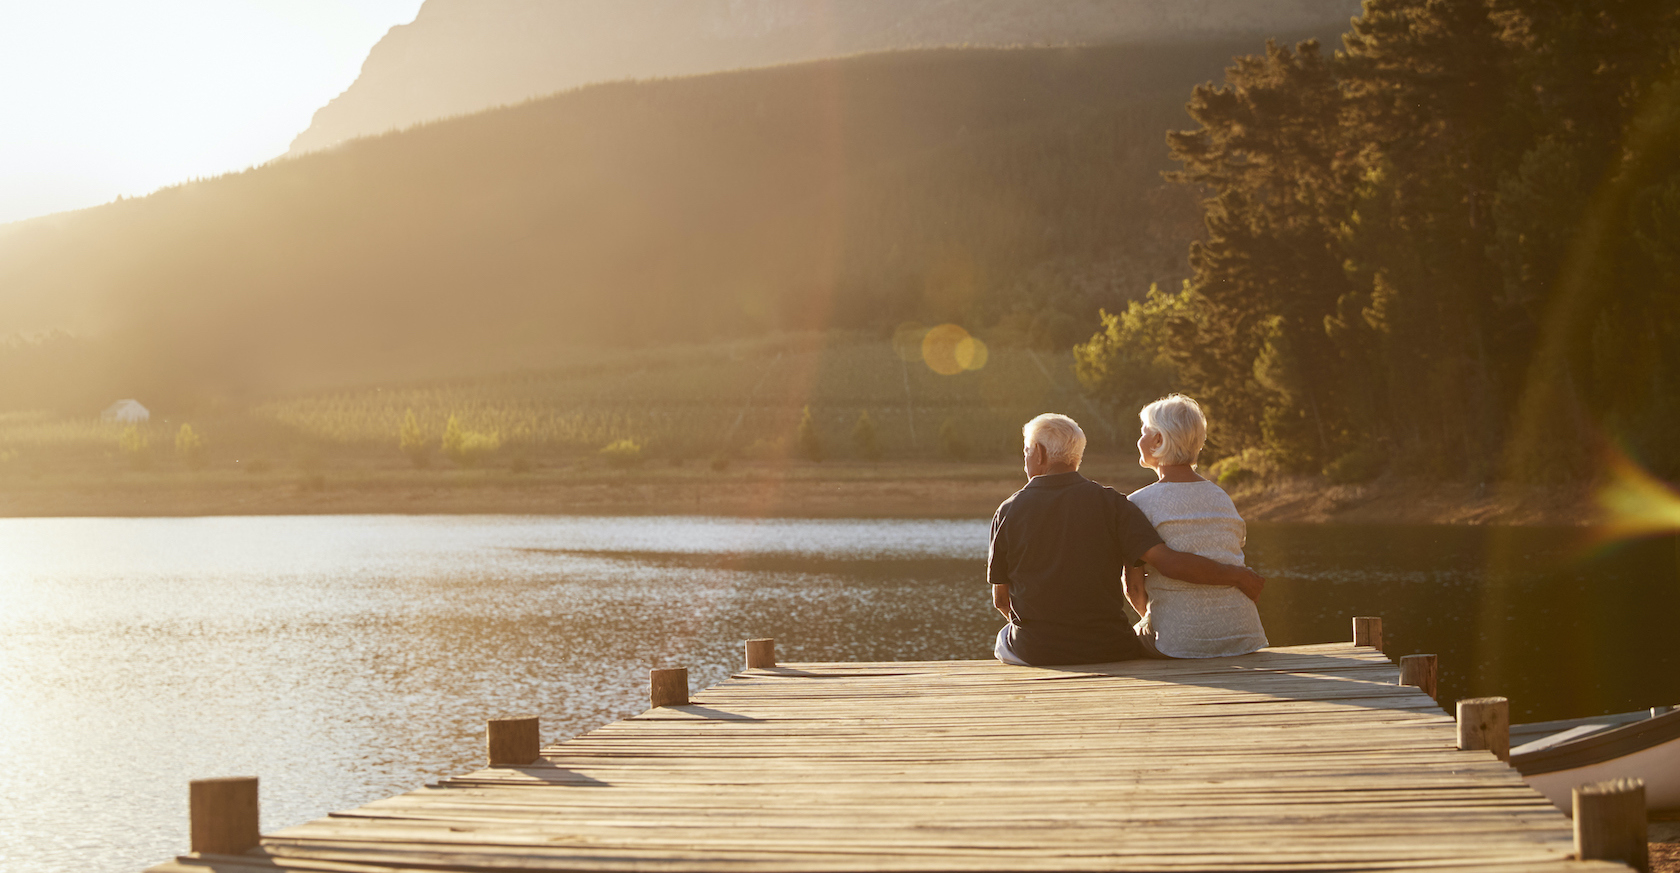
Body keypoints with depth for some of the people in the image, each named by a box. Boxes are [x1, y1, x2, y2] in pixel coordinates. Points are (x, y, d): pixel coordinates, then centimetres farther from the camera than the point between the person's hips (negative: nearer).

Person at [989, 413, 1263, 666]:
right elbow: (1168, 561, -15)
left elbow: (1001, 599, 3)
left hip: (1035, 653, 0)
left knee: (1005, 639, 34)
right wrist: (1236, 575, -3)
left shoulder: (1009, 511, -3)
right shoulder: (1109, 503, -6)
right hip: (1107, 650, 0)